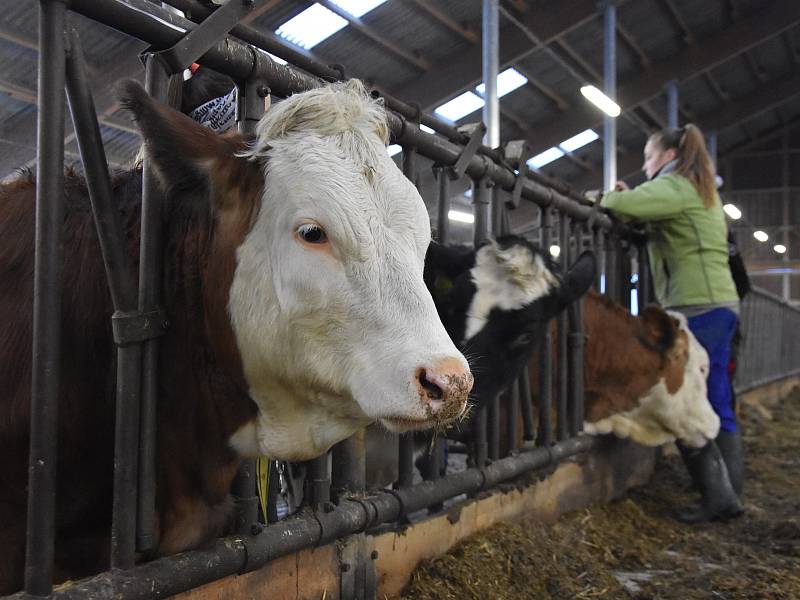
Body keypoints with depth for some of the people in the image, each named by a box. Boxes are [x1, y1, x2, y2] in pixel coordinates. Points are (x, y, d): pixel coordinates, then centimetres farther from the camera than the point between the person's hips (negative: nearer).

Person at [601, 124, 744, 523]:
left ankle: (718, 498, -4)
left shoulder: (675, 186, -6)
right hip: (719, 304, 10)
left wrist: (608, 197, -1)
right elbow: (653, 219, 21)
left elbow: (620, 205, -23)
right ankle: (727, 495, 12)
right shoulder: (702, 190, 24)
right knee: (717, 406, 8)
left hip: (698, 307, -10)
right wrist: (630, 198, 9)